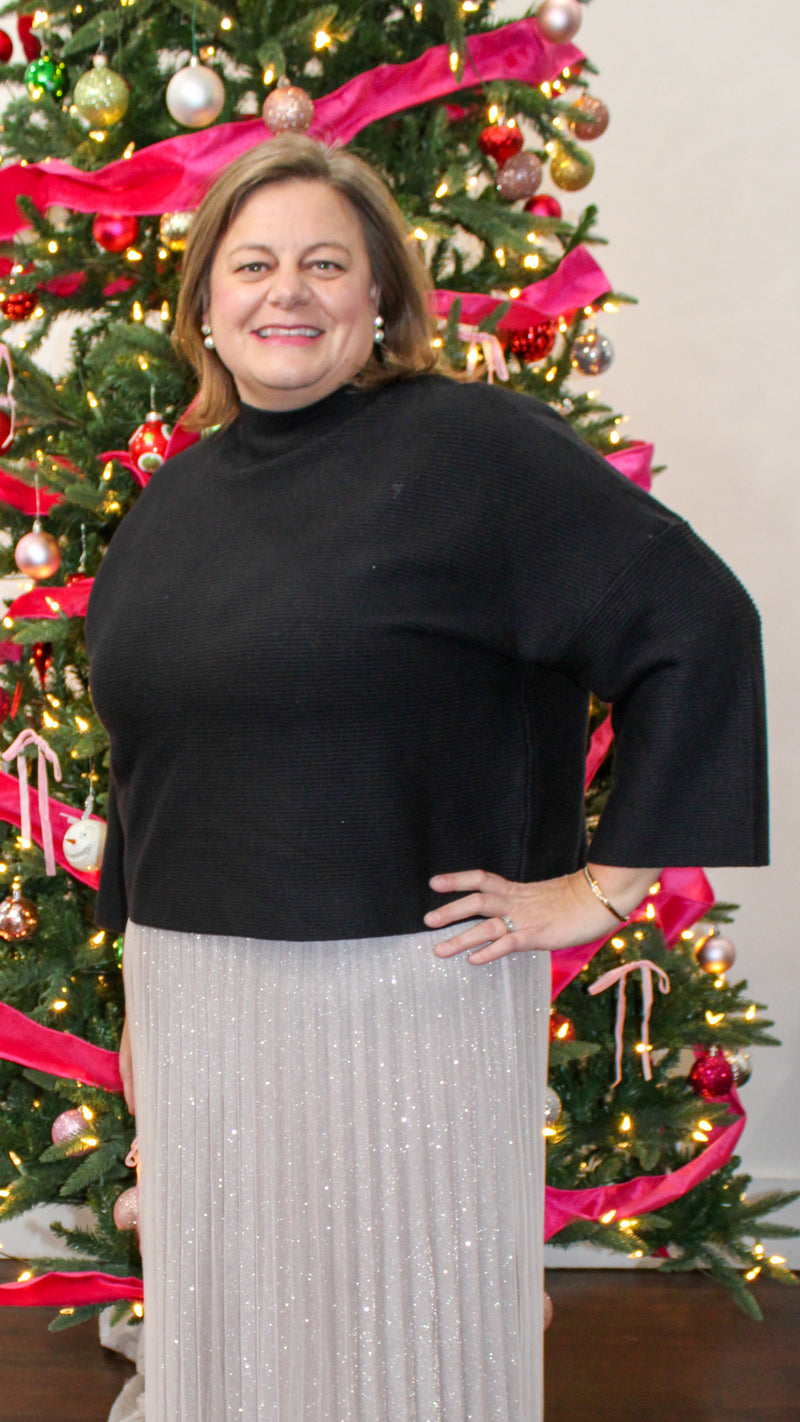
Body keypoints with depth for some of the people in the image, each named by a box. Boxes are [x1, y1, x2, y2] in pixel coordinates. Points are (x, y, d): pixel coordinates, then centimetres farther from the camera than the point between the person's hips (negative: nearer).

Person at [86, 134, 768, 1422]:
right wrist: (138, 1006, 21)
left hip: (403, 996, -6)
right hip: (194, 1004, 6)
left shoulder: (468, 448, -10)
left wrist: (601, 887, -14)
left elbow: (701, 630, -15)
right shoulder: (175, 498, 11)